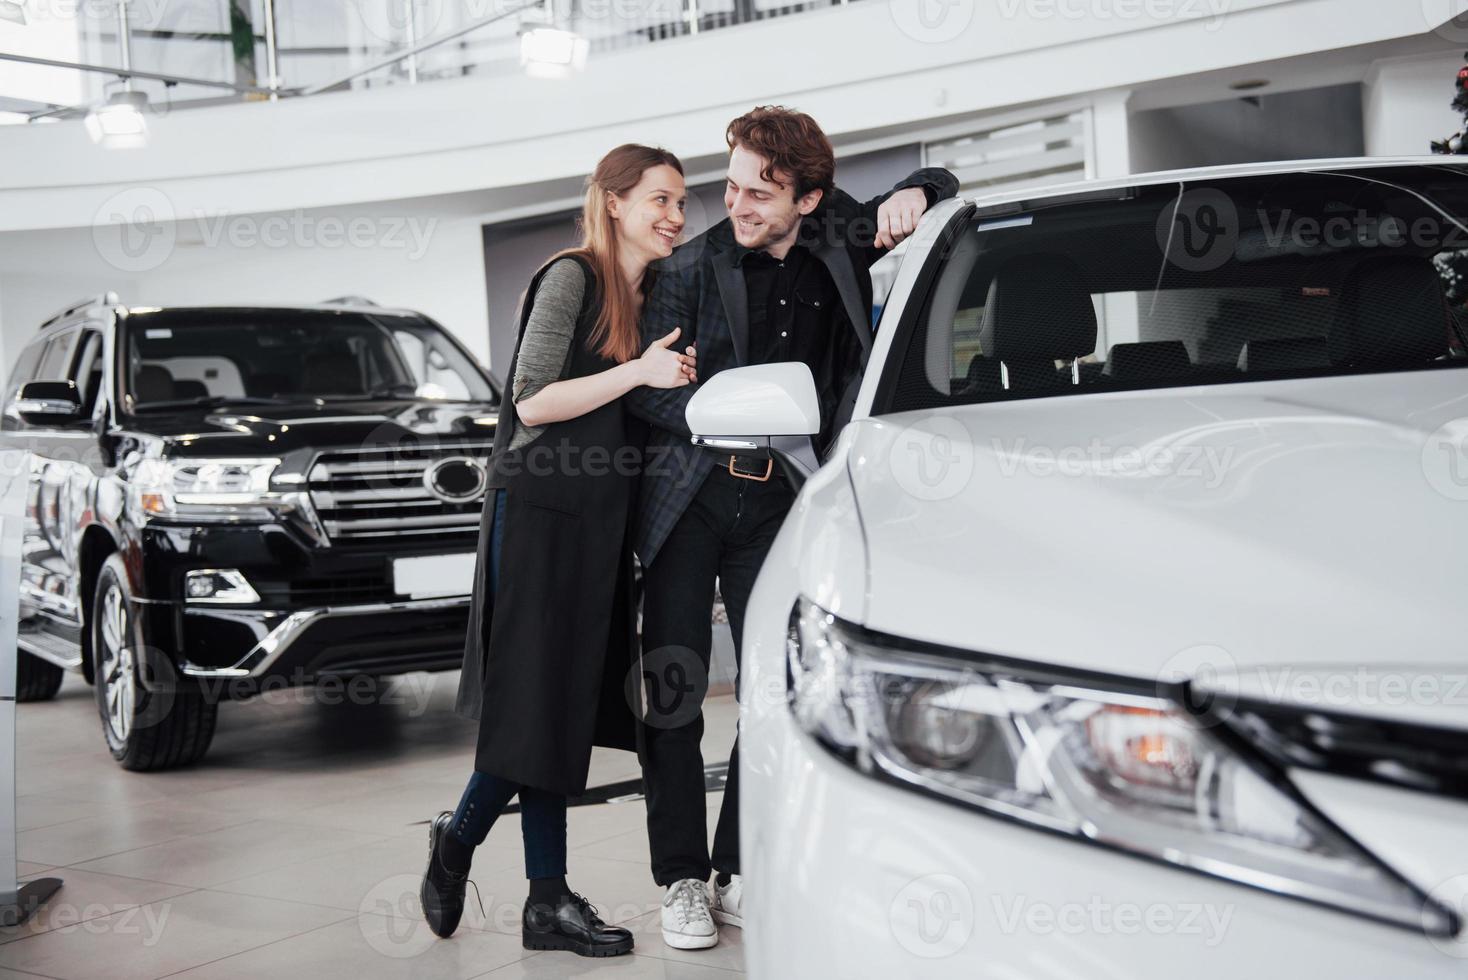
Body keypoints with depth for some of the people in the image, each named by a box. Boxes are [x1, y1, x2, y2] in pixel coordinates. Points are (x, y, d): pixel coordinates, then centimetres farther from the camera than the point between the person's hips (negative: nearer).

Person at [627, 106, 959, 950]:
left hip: (779, 502, 2)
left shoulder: (838, 246, 3)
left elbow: (941, 186, 17)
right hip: (688, 498, -2)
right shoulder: (694, 268, -3)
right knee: (674, 691, -1)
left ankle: (739, 872, 16)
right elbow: (644, 383, -3)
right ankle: (681, 880, 10)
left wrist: (909, 198, -5)